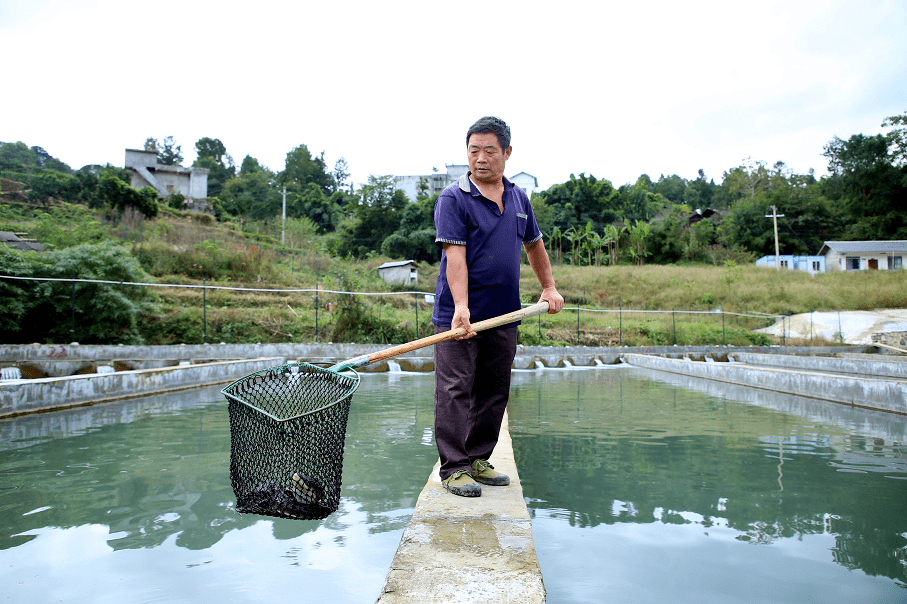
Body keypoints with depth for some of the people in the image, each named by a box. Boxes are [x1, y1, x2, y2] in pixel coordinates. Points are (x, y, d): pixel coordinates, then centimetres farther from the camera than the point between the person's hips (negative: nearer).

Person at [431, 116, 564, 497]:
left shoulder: (519, 199, 13)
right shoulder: (453, 199, -6)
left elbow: (534, 243, 28)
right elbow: (455, 255, -17)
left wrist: (549, 287, 25)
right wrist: (461, 306, -28)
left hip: (504, 315, 6)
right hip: (459, 315, -6)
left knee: (494, 392, 10)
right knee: (455, 390, -4)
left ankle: (478, 459, 23)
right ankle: (454, 467, 5)